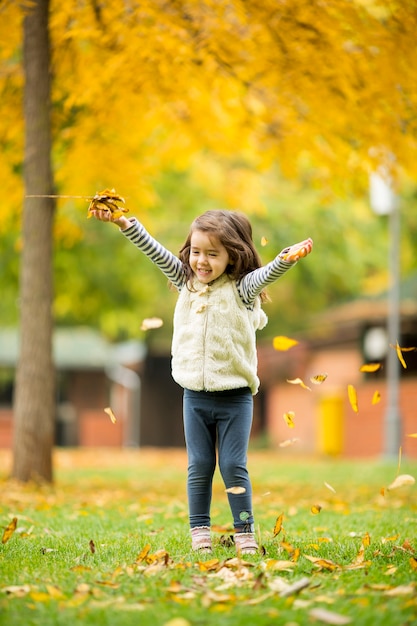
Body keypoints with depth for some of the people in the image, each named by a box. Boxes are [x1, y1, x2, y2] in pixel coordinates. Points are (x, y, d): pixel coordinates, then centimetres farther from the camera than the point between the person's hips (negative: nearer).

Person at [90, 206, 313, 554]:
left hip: (235, 396, -3)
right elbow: (156, 251, 4)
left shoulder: (241, 289, -7)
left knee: (234, 466, 0)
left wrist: (289, 257, -45)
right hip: (195, 395, 4)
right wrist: (125, 223, -5)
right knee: (199, 466, 7)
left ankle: (245, 534, 9)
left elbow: (267, 274, -25)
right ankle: (199, 533, 14)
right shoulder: (187, 283, 5)